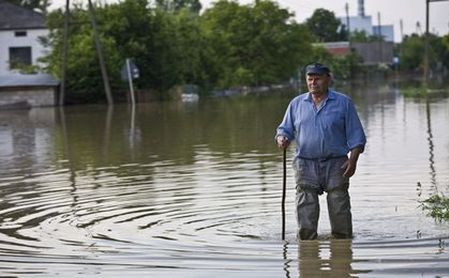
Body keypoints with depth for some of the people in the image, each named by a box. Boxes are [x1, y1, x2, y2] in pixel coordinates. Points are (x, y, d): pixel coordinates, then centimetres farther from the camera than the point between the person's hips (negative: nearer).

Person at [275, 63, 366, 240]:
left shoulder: (343, 103, 5)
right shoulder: (296, 104, 13)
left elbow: (356, 136, 4)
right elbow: (285, 129, 16)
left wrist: (353, 160, -9)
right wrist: (282, 139, -8)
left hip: (335, 165, -2)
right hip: (305, 165, 2)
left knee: (340, 211, -2)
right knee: (305, 217, -4)